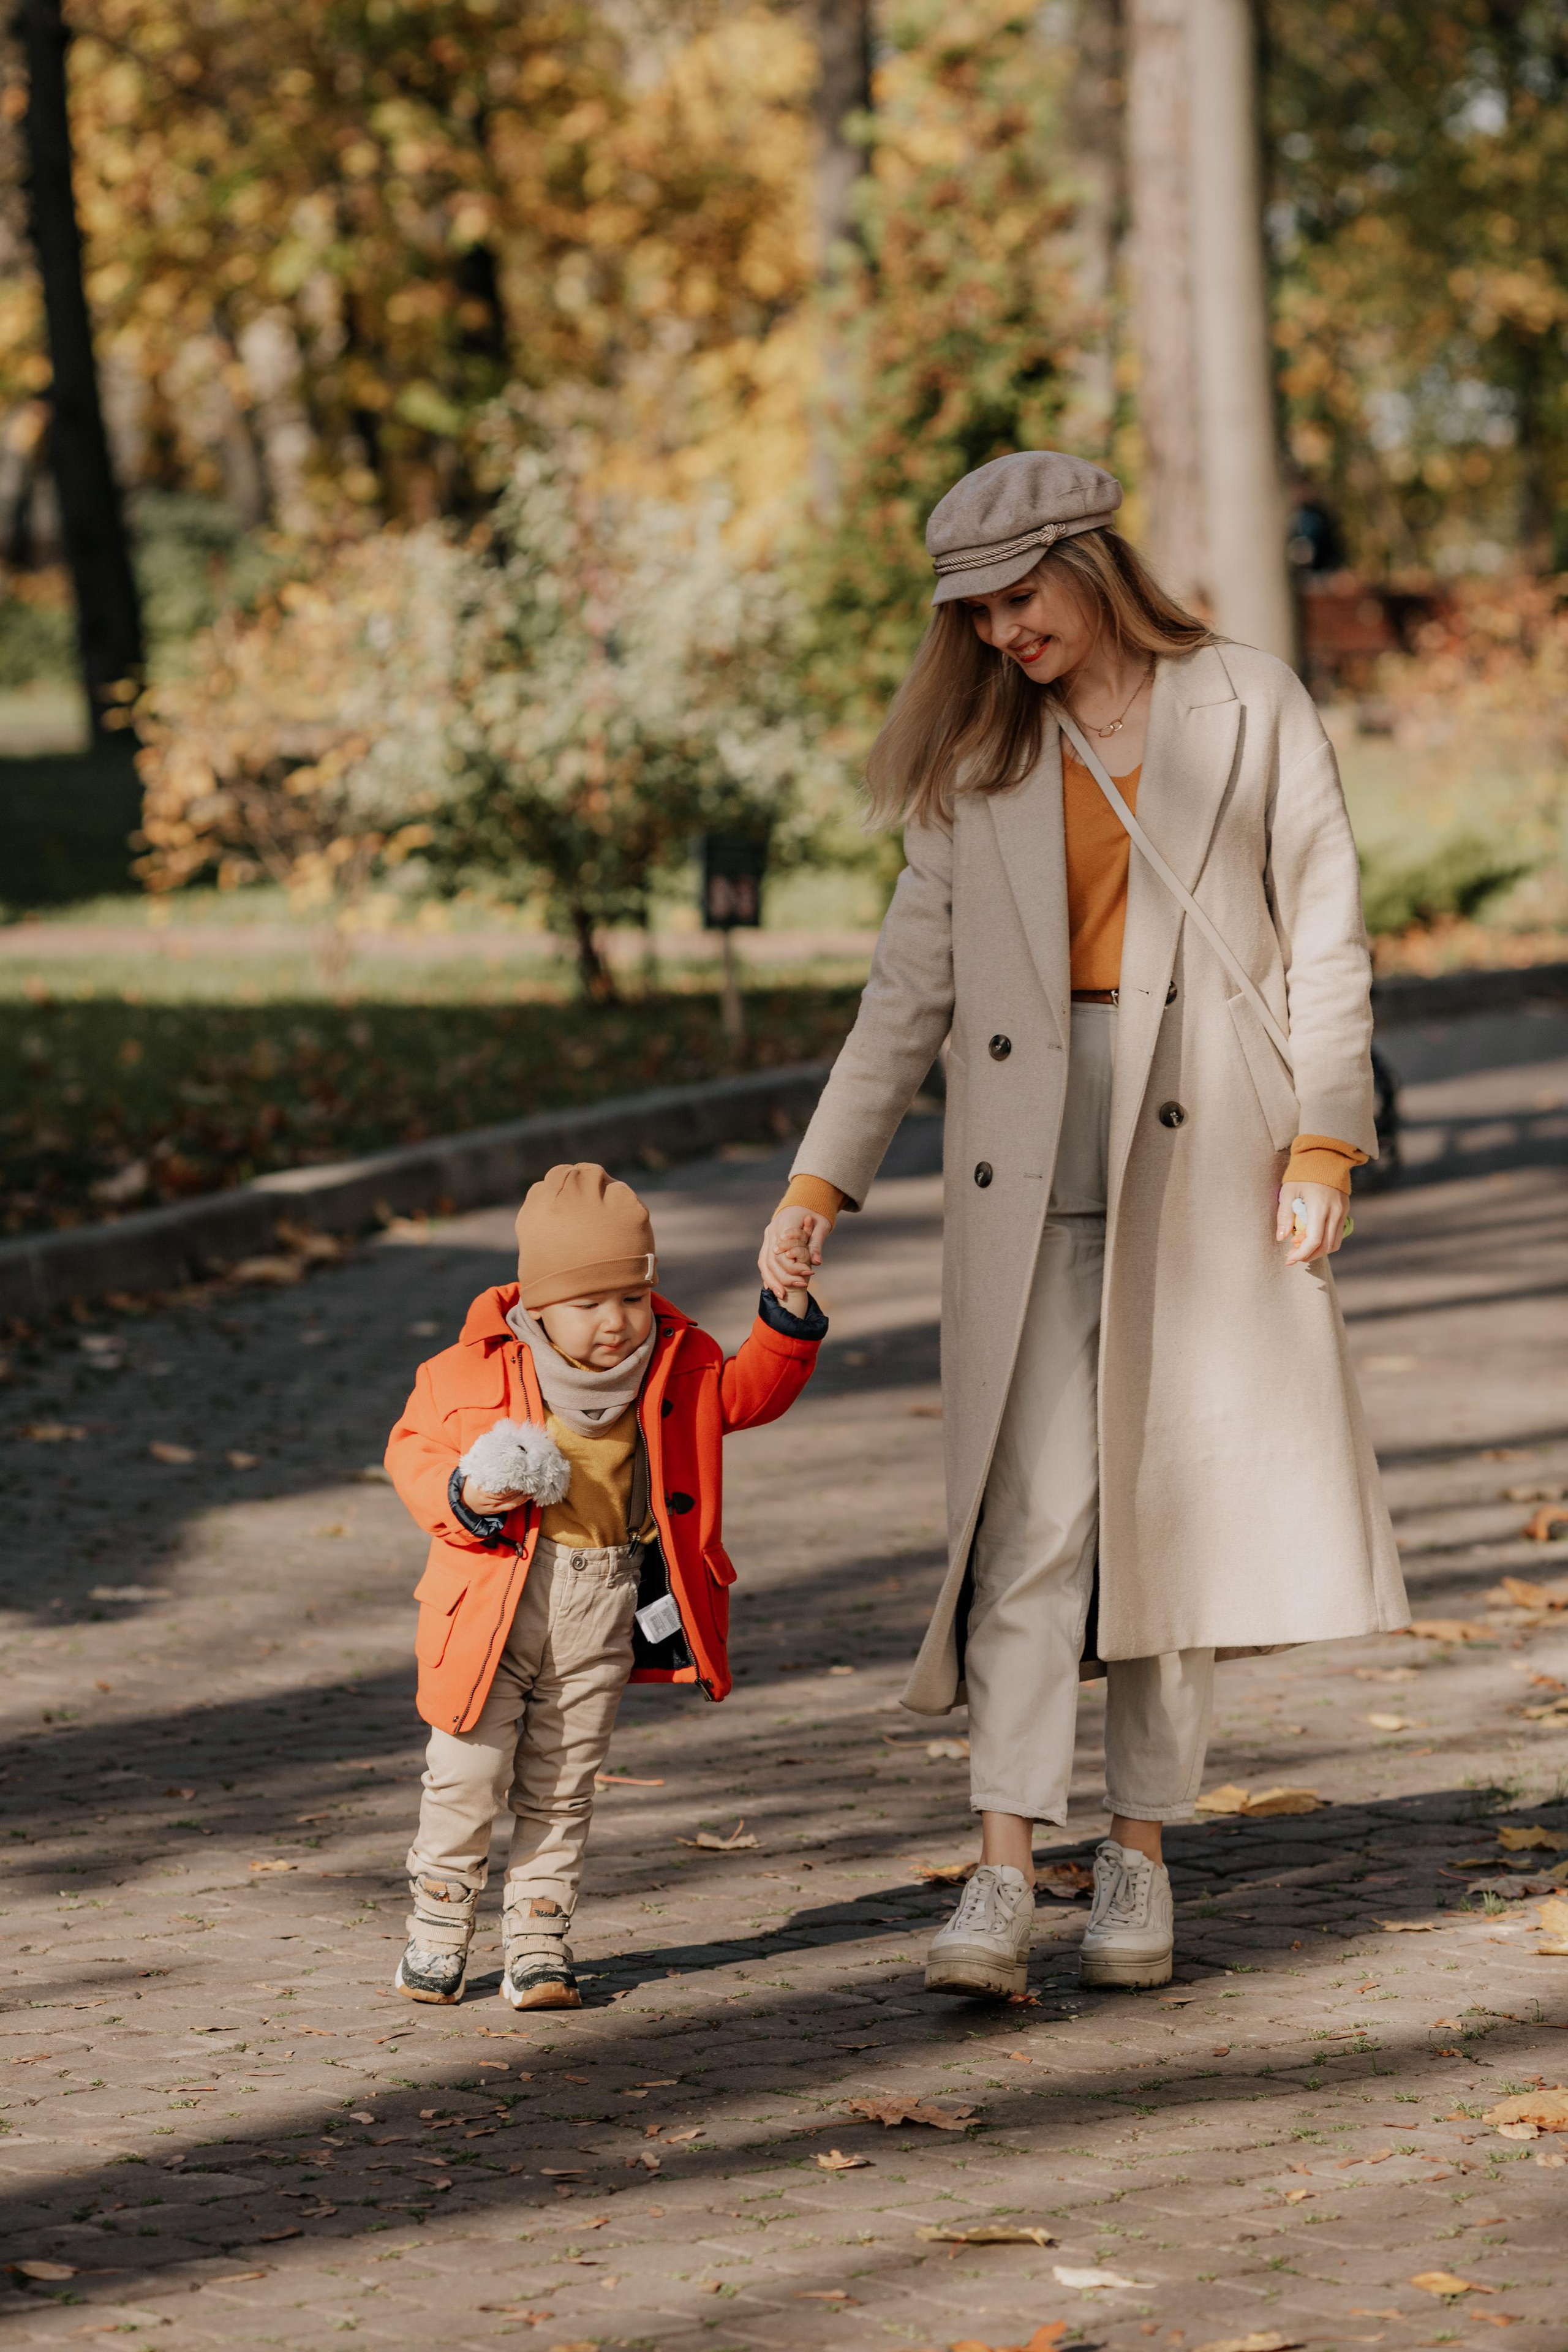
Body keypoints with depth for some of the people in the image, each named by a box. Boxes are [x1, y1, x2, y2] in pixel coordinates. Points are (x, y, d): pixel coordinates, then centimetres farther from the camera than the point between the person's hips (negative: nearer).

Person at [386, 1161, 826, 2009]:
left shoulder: (680, 1367, -1)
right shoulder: (474, 1373, -11)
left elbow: (753, 1391, 9)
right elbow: (411, 1450, 0)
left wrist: (789, 1315, -7)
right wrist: (460, 1498, -19)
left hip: (607, 1612, 2)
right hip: (497, 1600, -2)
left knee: (561, 1786, 11)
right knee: (466, 1777, 2)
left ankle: (538, 1940, 20)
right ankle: (439, 1924, 22)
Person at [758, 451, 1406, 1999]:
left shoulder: (1251, 714, 3)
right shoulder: (976, 758, 10)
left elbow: (1326, 943, 3)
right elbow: (912, 985, 10)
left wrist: (1323, 1146, -6)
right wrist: (818, 1186, 5)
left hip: (1205, 1160, -1)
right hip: (1030, 1168, 1)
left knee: (1180, 1505, 2)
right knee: (1032, 1513, -8)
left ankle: (1140, 1859, 11)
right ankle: (1003, 1877, -13)